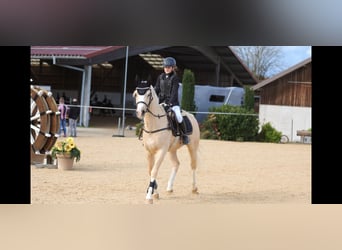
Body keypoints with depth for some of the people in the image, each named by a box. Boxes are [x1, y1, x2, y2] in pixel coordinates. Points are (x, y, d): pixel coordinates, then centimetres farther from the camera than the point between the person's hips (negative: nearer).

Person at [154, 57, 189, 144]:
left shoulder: (175, 78, -4)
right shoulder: (161, 77, 10)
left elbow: (174, 91, -13)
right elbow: (157, 89, 12)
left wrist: (170, 102, -24)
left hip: (173, 102, -5)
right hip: (161, 101, 5)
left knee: (178, 117, -25)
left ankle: (184, 135, -5)